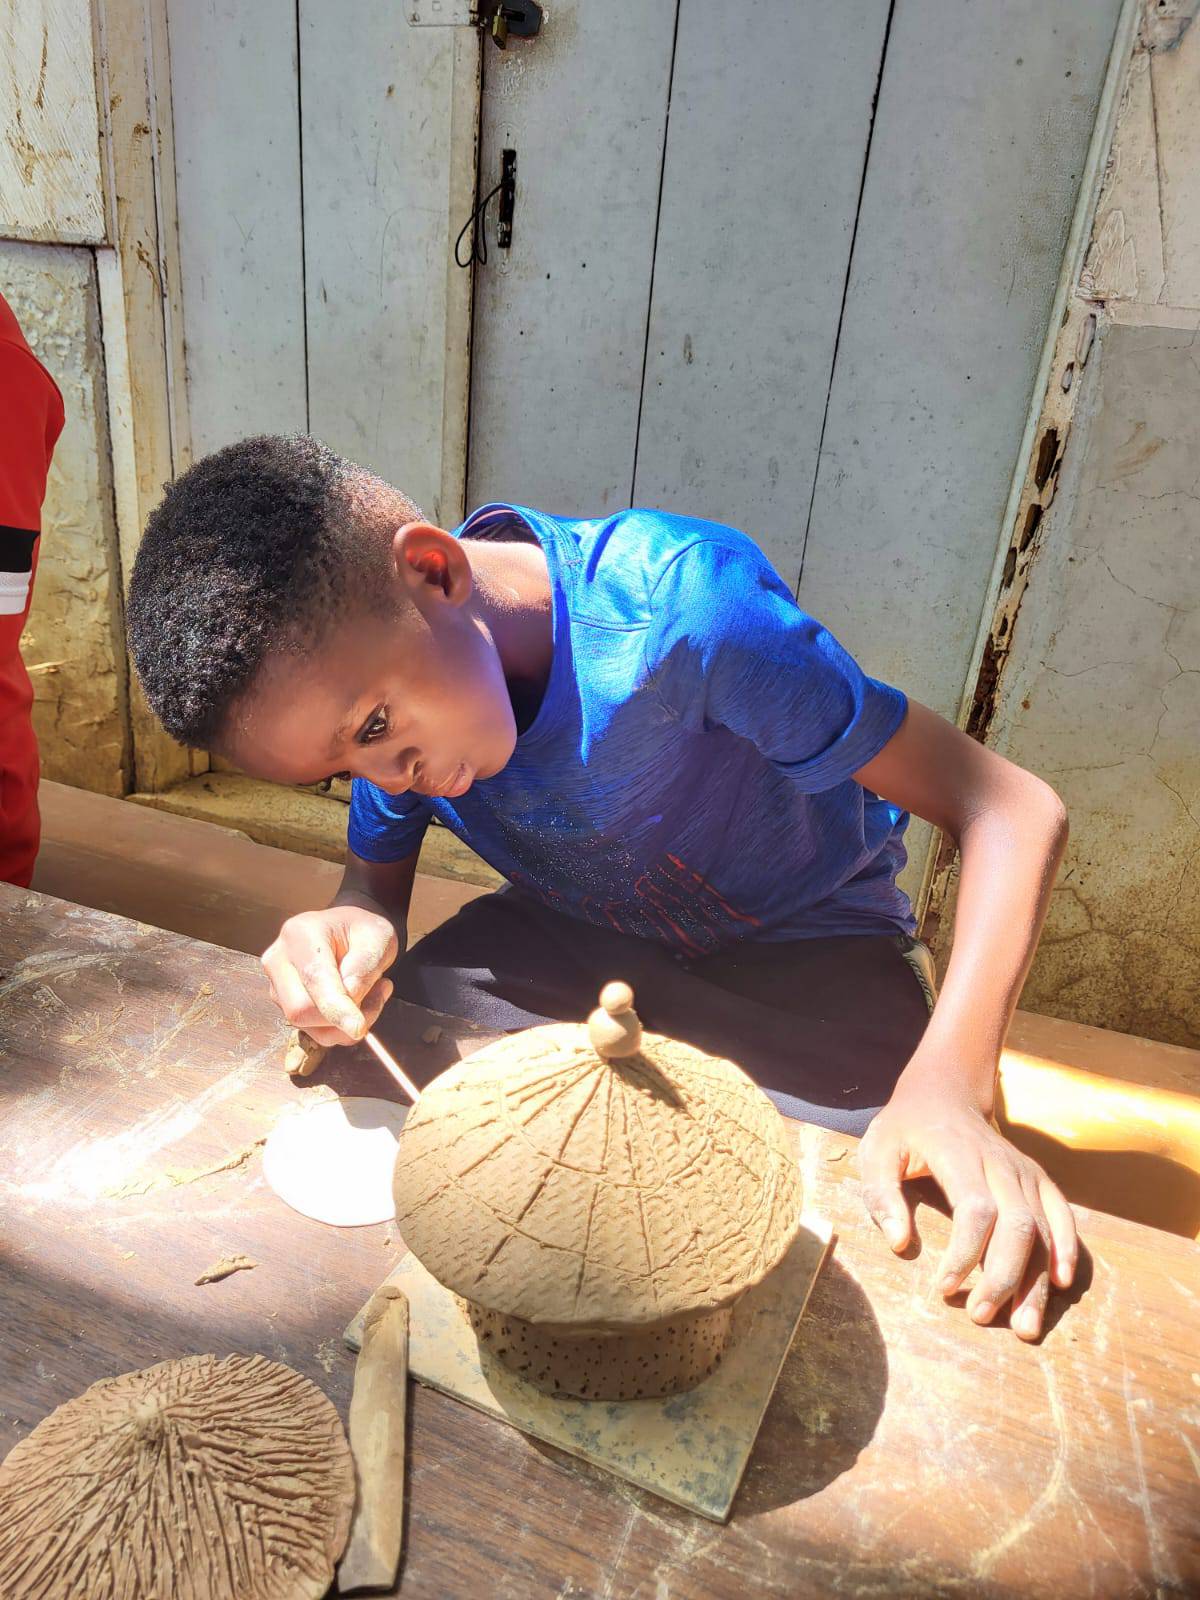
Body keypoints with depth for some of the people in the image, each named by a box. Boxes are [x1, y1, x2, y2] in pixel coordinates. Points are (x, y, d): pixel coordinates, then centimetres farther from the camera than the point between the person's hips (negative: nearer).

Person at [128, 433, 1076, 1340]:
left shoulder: (680, 606, -34)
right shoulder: (375, 663, -15)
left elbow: (1013, 810, -29)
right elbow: (376, 881, -1)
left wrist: (948, 1084, -41)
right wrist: (349, 938, -26)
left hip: (803, 944, -3)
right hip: (577, 930, 4)